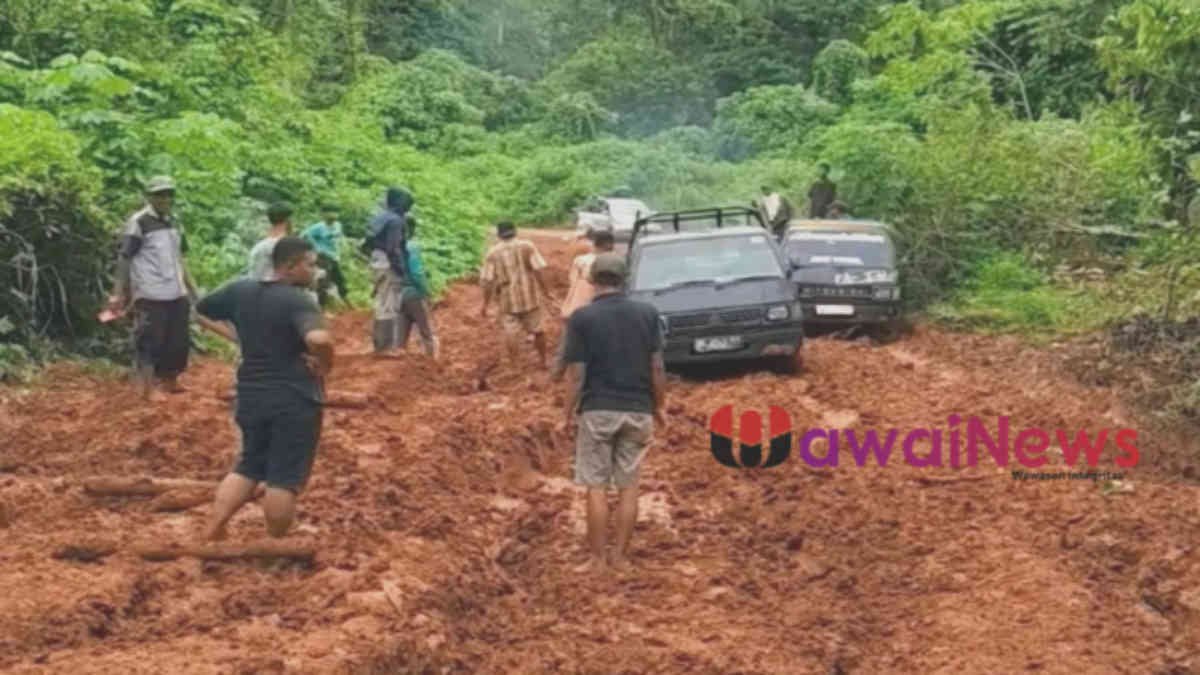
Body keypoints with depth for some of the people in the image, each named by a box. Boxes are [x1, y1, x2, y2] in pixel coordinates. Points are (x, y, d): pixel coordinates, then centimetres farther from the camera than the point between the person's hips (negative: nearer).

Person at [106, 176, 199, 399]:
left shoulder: (173, 222, 13)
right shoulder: (138, 222, -9)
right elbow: (124, 258, -10)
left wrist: (191, 286, 18)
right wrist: (118, 292, -13)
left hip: (176, 293, 7)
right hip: (150, 295, -7)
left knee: (179, 340, 13)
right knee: (149, 341, -3)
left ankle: (170, 382, 29)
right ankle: (148, 389, 6)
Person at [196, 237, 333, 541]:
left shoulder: (240, 290, 4)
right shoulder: (298, 301, -18)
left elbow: (202, 307, 21)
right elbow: (319, 340, -36)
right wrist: (325, 366, -16)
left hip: (251, 396, 7)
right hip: (295, 401, -7)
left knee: (248, 466, 20)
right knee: (285, 477, 3)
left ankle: (212, 532, 12)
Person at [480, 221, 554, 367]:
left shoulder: (493, 253, -5)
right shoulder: (527, 246, -7)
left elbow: (488, 281, -7)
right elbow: (537, 270, -15)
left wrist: (485, 304, 1)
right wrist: (545, 291, -5)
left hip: (508, 299, 0)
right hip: (530, 296, 0)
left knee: (511, 332, 11)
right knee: (538, 330, 17)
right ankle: (543, 361, 29)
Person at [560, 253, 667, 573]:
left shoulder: (582, 318, -8)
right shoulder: (647, 313, 0)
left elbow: (576, 374, -8)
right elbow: (657, 367, 0)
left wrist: (567, 415, 1)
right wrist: (658, 407, 12)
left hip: (597, 410, -2)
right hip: (637, 411, 2)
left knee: (597, 487, 6)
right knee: (628, 487, 10)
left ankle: (597, 557, 10)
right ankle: (620, 555, 14)